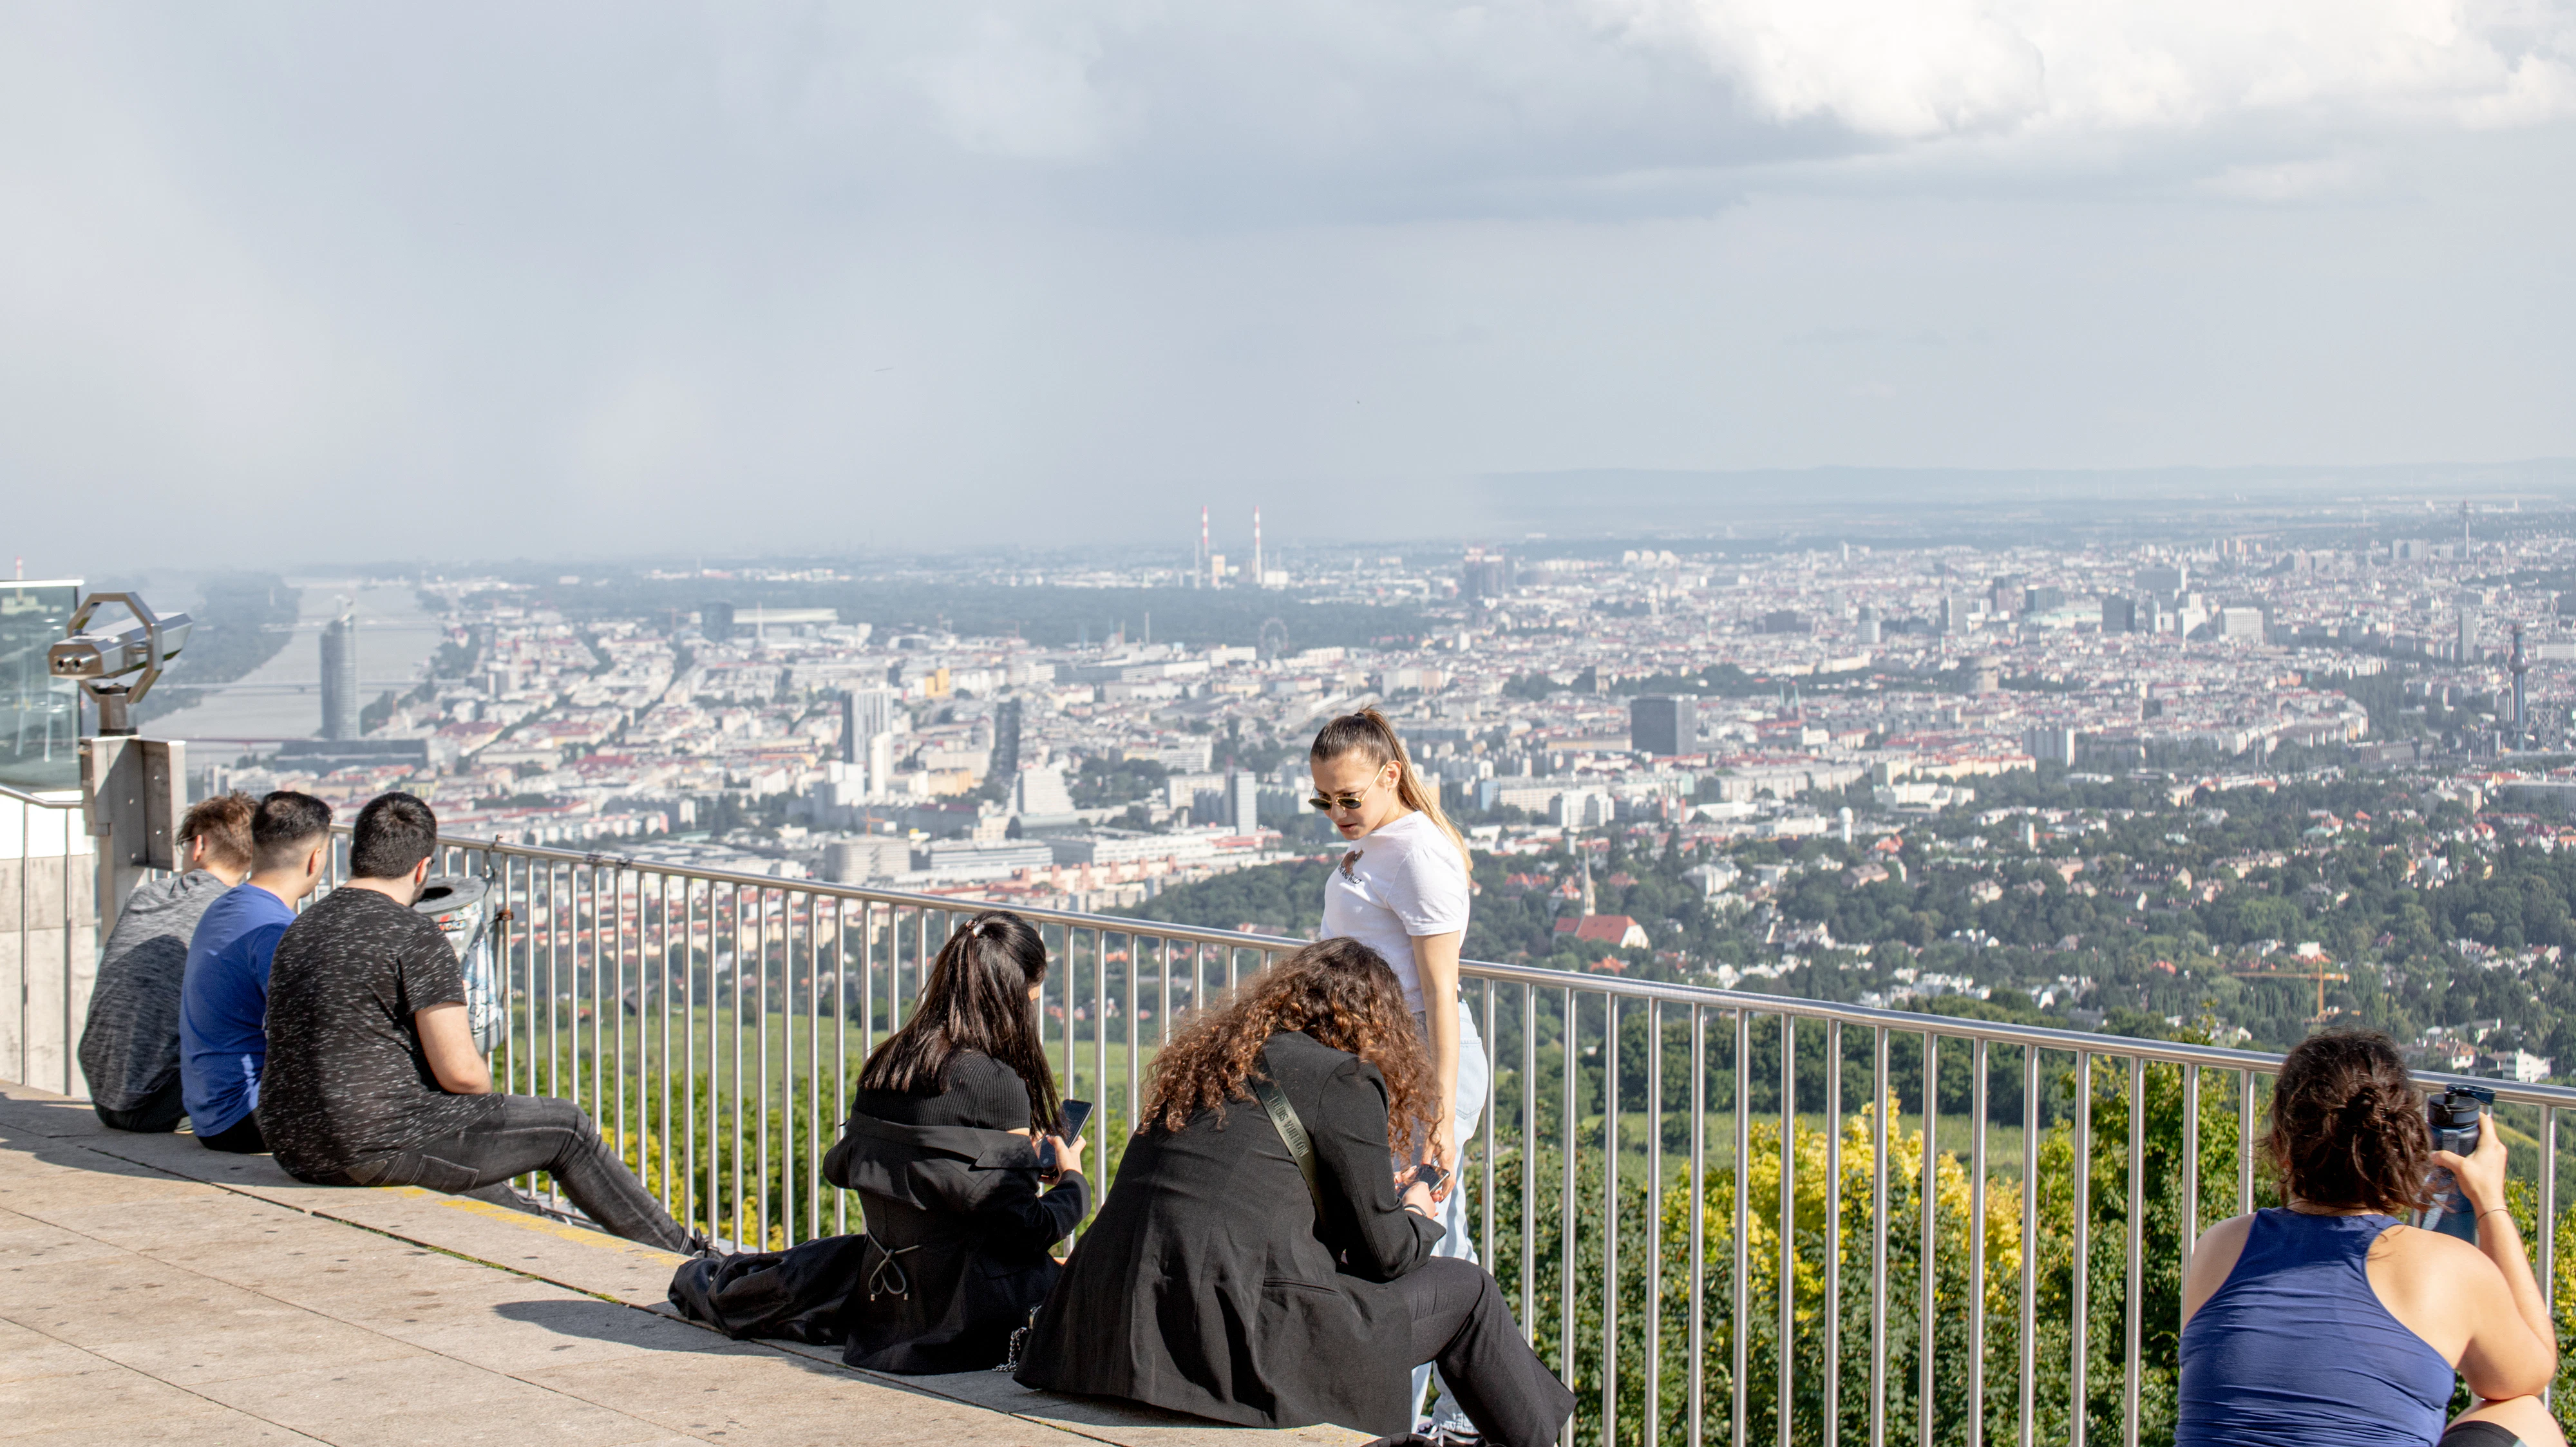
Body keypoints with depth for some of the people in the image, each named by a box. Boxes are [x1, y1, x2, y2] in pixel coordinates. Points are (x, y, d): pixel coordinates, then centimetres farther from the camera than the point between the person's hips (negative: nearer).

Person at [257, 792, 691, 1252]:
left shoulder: (299, 931, 11)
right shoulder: (416, 936, -14)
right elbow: (461, 1072, -17)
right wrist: (487, 1090, 7)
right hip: (380, 1148, -9)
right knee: (567, 1128, 8)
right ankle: (678, 1252, 21)